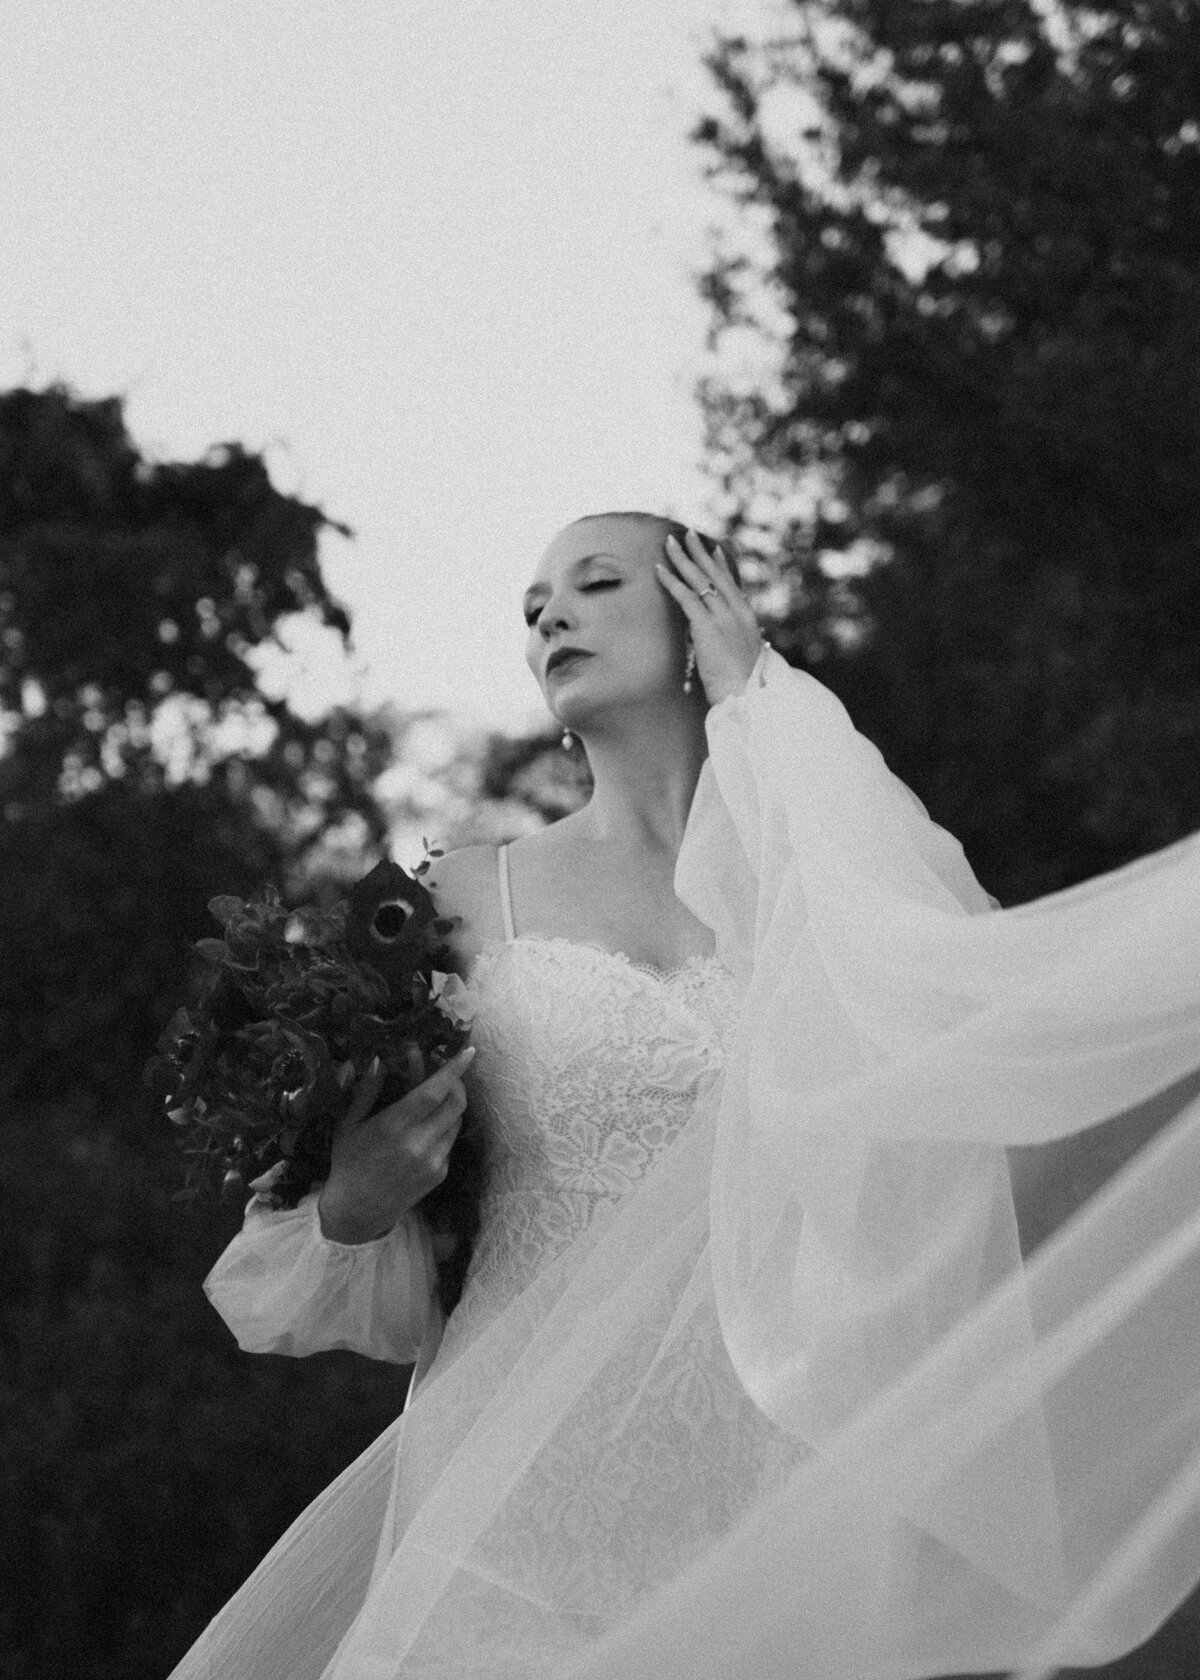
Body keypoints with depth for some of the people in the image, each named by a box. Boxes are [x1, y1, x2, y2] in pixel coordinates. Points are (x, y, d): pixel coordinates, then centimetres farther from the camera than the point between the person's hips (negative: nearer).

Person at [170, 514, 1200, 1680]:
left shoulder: (808, 880, 9)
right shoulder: (472, 897, 8)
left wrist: (757, 705, -4)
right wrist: (350, 1208, -13)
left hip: (755, 1487, 0)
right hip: (516, 1477, 0)